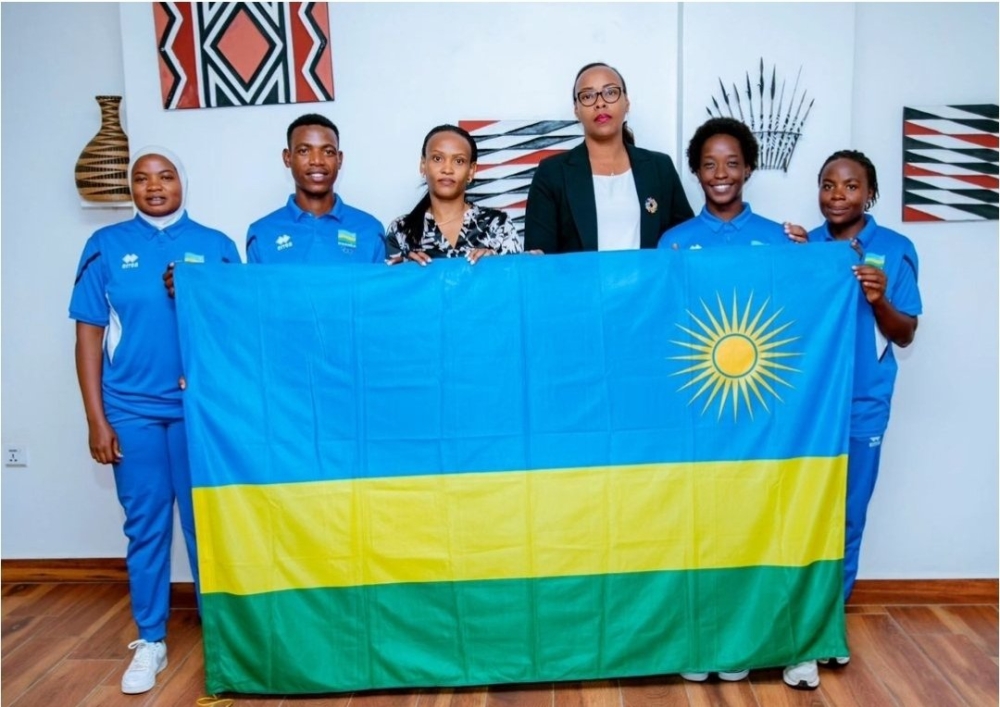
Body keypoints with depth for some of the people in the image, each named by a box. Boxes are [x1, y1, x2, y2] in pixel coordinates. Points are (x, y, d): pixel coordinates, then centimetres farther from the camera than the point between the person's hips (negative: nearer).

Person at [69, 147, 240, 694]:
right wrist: (96, 419, -1)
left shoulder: (216, 246, 4)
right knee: (145, 526, 8)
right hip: (132, 410, 1)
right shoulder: (107, 246, 5)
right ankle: (150, 641, 22)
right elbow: (89, 335, 4)